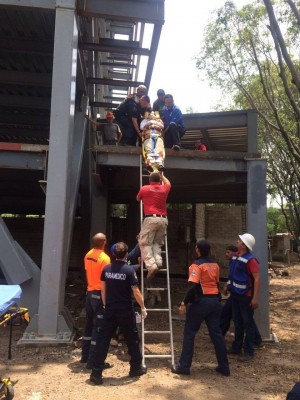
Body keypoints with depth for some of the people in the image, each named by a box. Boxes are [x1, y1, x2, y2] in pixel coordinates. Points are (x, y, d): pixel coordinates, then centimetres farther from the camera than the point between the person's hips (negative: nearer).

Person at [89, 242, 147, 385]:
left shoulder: (106, 269, 0)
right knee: (132, 338, 14)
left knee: (103, 339, 7)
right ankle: (136, 367, 27)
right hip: (125, 311, -3)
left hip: (110, 310, 3)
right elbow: (136, 292, -11)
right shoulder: (129, 270, -13)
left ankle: (96, 372, 6)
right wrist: (143, 308, 1)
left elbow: (103, 290, 9)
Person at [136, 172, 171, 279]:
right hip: (163, 219, 4)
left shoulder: (144, 188, 7)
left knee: (145, 243, -1)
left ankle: (151, 265, -18)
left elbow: (138, 199, 27)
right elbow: (168, 183, 40)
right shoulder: (164, 189, 15)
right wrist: (161, 175, 55)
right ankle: (158, 261, -4)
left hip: (151, 219, -4)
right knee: (157, 243, 18)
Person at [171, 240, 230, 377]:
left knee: (189, 333, 4)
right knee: (216, 333, 12)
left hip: (201, 301, -6)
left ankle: (184, 366, 9)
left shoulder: (196, 265, -11)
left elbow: (193, 287, -20)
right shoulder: (215, 265, 10)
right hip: (215, 300, 7)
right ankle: (224, 367, 17)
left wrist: (184, 303, -15)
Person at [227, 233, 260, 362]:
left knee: (247, 323, 3)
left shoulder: (250, 259, -19)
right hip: (235, 293, 8)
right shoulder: (235, 257, 6)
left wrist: (255, 298, -24)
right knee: (237, 321, 17)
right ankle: (236, 347, 29)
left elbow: (257, 278, -21)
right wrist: (228, 287, 19)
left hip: (246, 295, -8)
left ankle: (249, 351, 13)